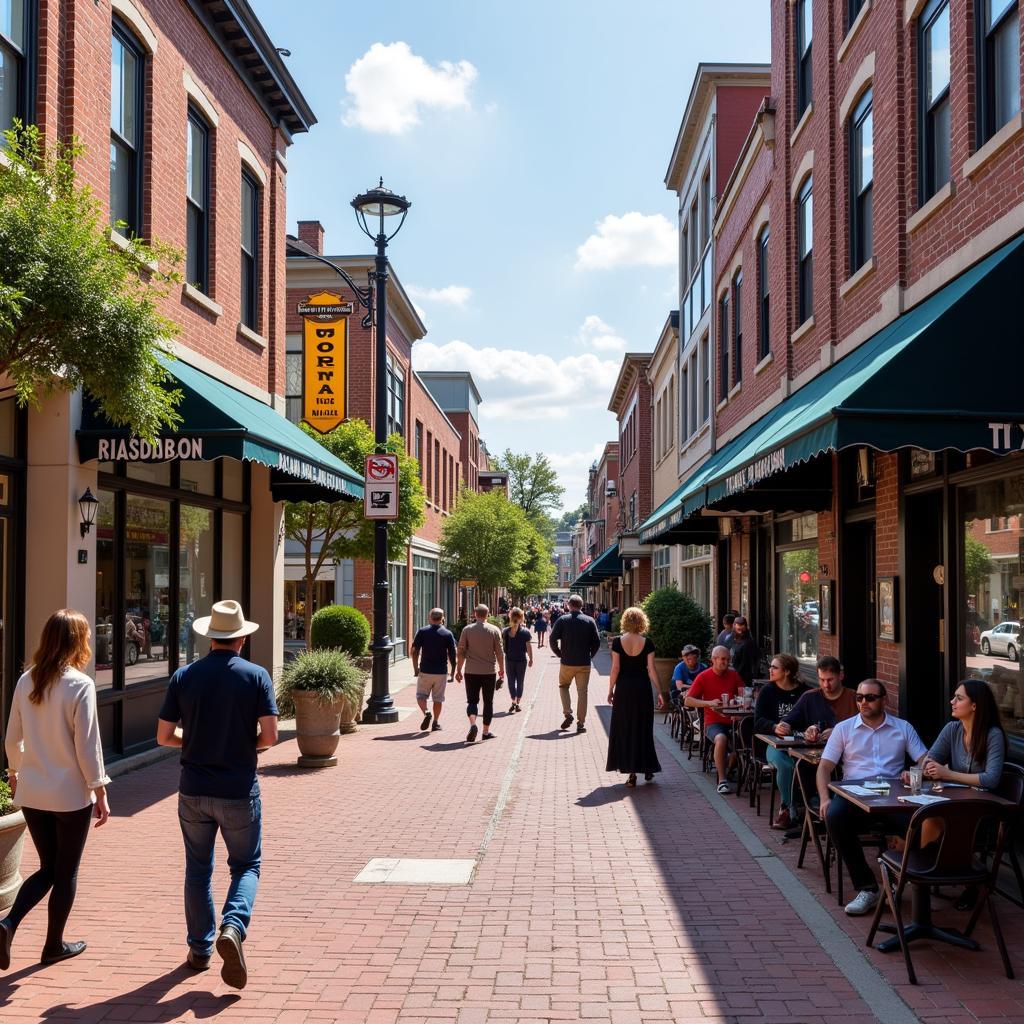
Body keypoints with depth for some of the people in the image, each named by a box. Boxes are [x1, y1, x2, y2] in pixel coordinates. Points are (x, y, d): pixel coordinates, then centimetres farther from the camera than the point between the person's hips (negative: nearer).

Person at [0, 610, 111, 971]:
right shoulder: (80, 685, -16)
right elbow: (87, 746, -15)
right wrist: (100, 792, -7)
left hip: (32, 792, 5)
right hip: (71, 794, -5)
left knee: (48, 868, 18)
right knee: (66, 872, 12)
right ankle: (54, 945, 22)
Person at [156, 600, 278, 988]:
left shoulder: (183, 677, -2)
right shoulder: (256, 676, -8)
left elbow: (164, 736, -1)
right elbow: (269, 736, -12)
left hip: (194, 791, 2)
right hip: (239, 790, -2)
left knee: (198, 869, 17)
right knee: (246, 865, 13)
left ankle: (199, 949, 24)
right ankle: (233, 927, -10)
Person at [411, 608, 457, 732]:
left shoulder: (422, 632, -3)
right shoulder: (447, 634, -3)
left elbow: (414, 651, -4)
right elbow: (452, 654, -3)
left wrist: (415, 668, 6)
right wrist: (453, 671, 10)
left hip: (425, 671, -1)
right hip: (441, 671, 1)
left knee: (421, 695, 12)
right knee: (438, 698, 11)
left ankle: (426, 713, -12)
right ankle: (436, 723, 12)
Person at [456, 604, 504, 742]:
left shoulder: (467, 630, -1)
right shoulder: (494, 630, -2)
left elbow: (461, 652, 0)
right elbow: (499, 652, 0)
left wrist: (458, 670, 9)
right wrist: (502, 669, 12)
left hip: (471, 672, 0)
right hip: (489, 672, 0)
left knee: (472, 700, 4)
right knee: (488, 702, 11)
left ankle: (473, 724, -20)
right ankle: (486, 731, 15)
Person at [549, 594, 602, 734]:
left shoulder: (562, 620, -4)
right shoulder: (590, 621, -1)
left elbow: (553, 640, -7)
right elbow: (597, 642, -3)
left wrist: (559, 654, 6)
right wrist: (590, 655, 10)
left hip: (567, 662, -1)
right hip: (584, 663, 1)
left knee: (563, 686, 21)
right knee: (582, 692, 7)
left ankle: (568, 713, 6)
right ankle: (581, 723, 7)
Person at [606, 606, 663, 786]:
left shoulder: (618, 642, -6)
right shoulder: (647, 642, -5)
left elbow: (615, 668, -6)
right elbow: (651, 669, -5)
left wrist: (610, 690, 3)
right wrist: (658, 691, 3)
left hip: (623, 688, -1)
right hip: (642, 687, 1)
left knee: (624, 729, 7)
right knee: (643, 728, 13)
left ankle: (630, 772, 5)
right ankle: (647, 769, 18)